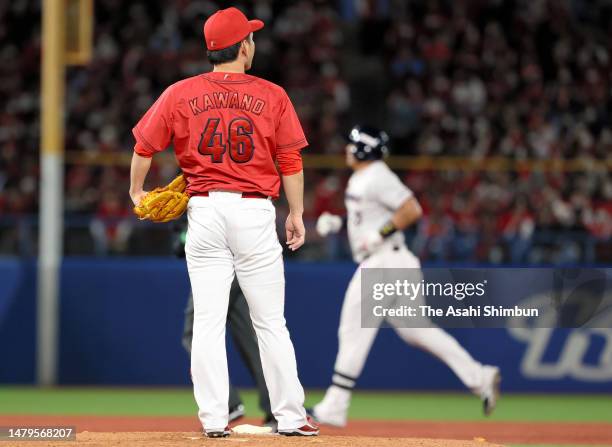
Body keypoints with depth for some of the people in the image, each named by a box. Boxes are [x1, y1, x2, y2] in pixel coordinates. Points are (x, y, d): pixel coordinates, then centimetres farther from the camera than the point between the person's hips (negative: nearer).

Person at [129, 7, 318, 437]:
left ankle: (214, 419, 0)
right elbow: (291, 161, 0)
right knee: (271, 322, 5)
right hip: (254, 213, -1)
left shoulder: (180, 94, 3)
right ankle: (291, 417, 7)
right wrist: (297, 215, 8)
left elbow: (144, 147, 7)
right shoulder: (272, 95, -1)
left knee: (208, 322, 3)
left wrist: (137, 194, 22)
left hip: (204, 210, 1)